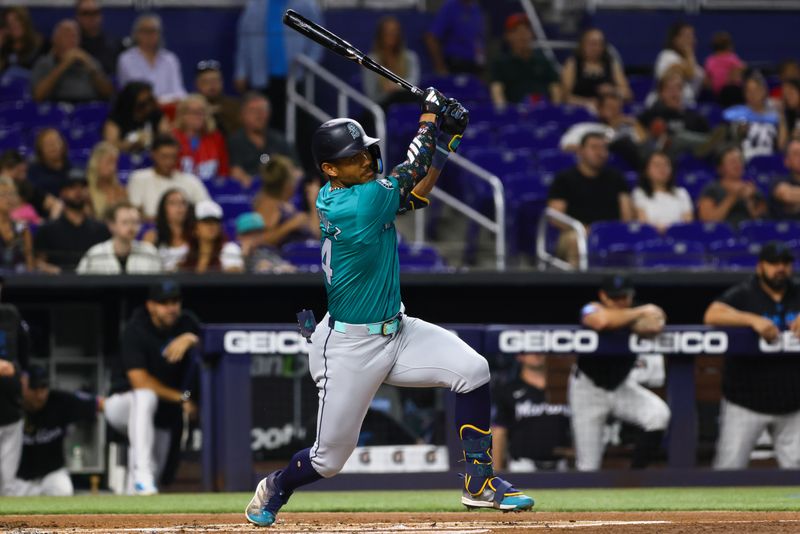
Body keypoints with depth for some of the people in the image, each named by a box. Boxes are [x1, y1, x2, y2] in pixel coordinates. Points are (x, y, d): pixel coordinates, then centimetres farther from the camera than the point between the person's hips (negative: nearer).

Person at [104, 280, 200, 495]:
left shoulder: (186, 322, -4)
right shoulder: (136, 329, -19)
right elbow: (139, 380, -26)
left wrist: (190, 339, -34)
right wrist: (181, 398, -25)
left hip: (163, 413, 6)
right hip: (121, 403, -6)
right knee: (145, 397, -40)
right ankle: (142, 473, -45)